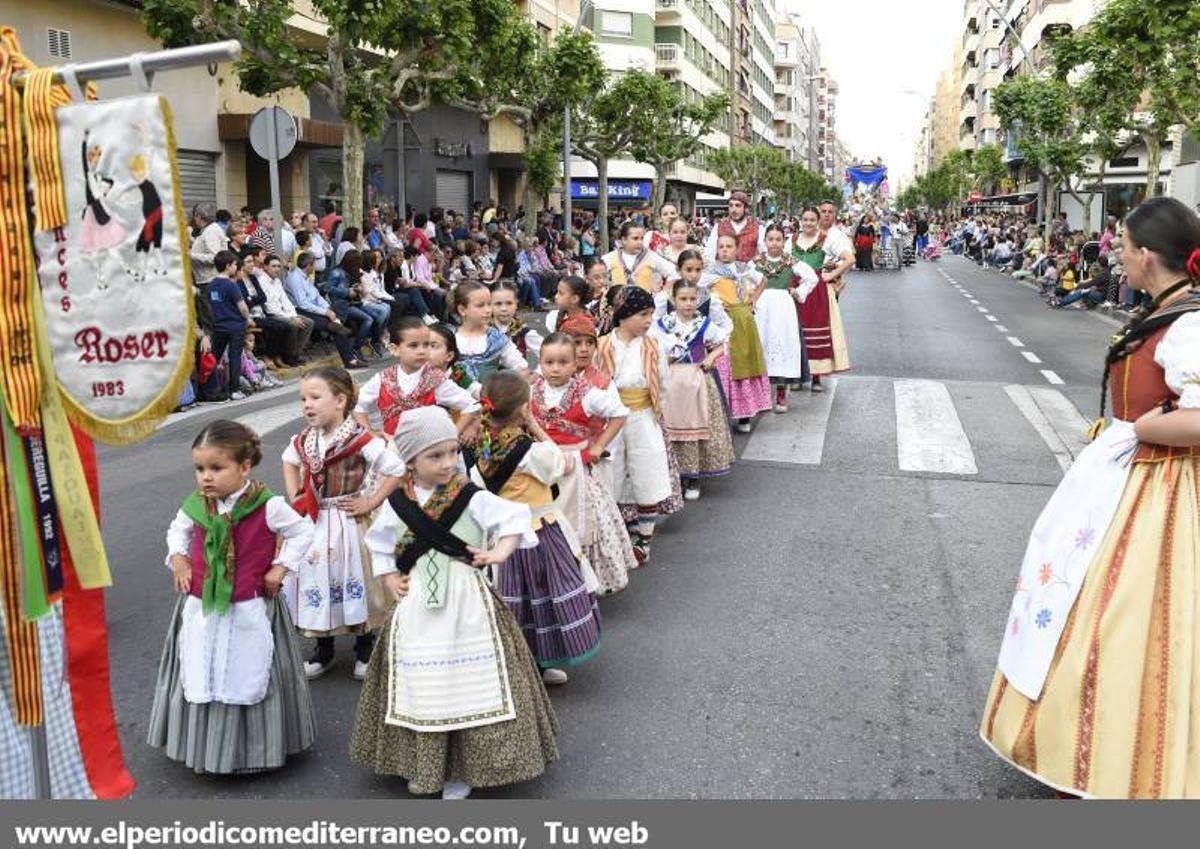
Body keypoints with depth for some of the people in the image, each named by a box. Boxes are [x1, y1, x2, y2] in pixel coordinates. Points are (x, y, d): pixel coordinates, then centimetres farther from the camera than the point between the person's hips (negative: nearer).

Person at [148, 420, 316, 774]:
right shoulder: (196, 505, -3)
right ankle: (203, 748, 33)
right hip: (201, 610, 4)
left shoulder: (268, 506, -17)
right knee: (199, 680, 14)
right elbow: (177, 530, 19)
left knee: (249, 680, 9)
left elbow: (303, 530, -3)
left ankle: (254, 748, 29)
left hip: (249, 612, -4)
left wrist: (280, 567, -9)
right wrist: (177, 559, 3)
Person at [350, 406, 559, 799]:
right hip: (417, 608, 2)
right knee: (420, 687, 11)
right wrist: (389, 579, 3)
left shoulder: (472, 498, -9)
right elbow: (378, 544, 14)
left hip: (466, 605, -2)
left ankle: (461, 770, 16)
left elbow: (516, 517, -5)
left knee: (469, 684, 1)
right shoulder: (397, 504, -1)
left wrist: (500, 552, -19)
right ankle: (422, 764, 29)